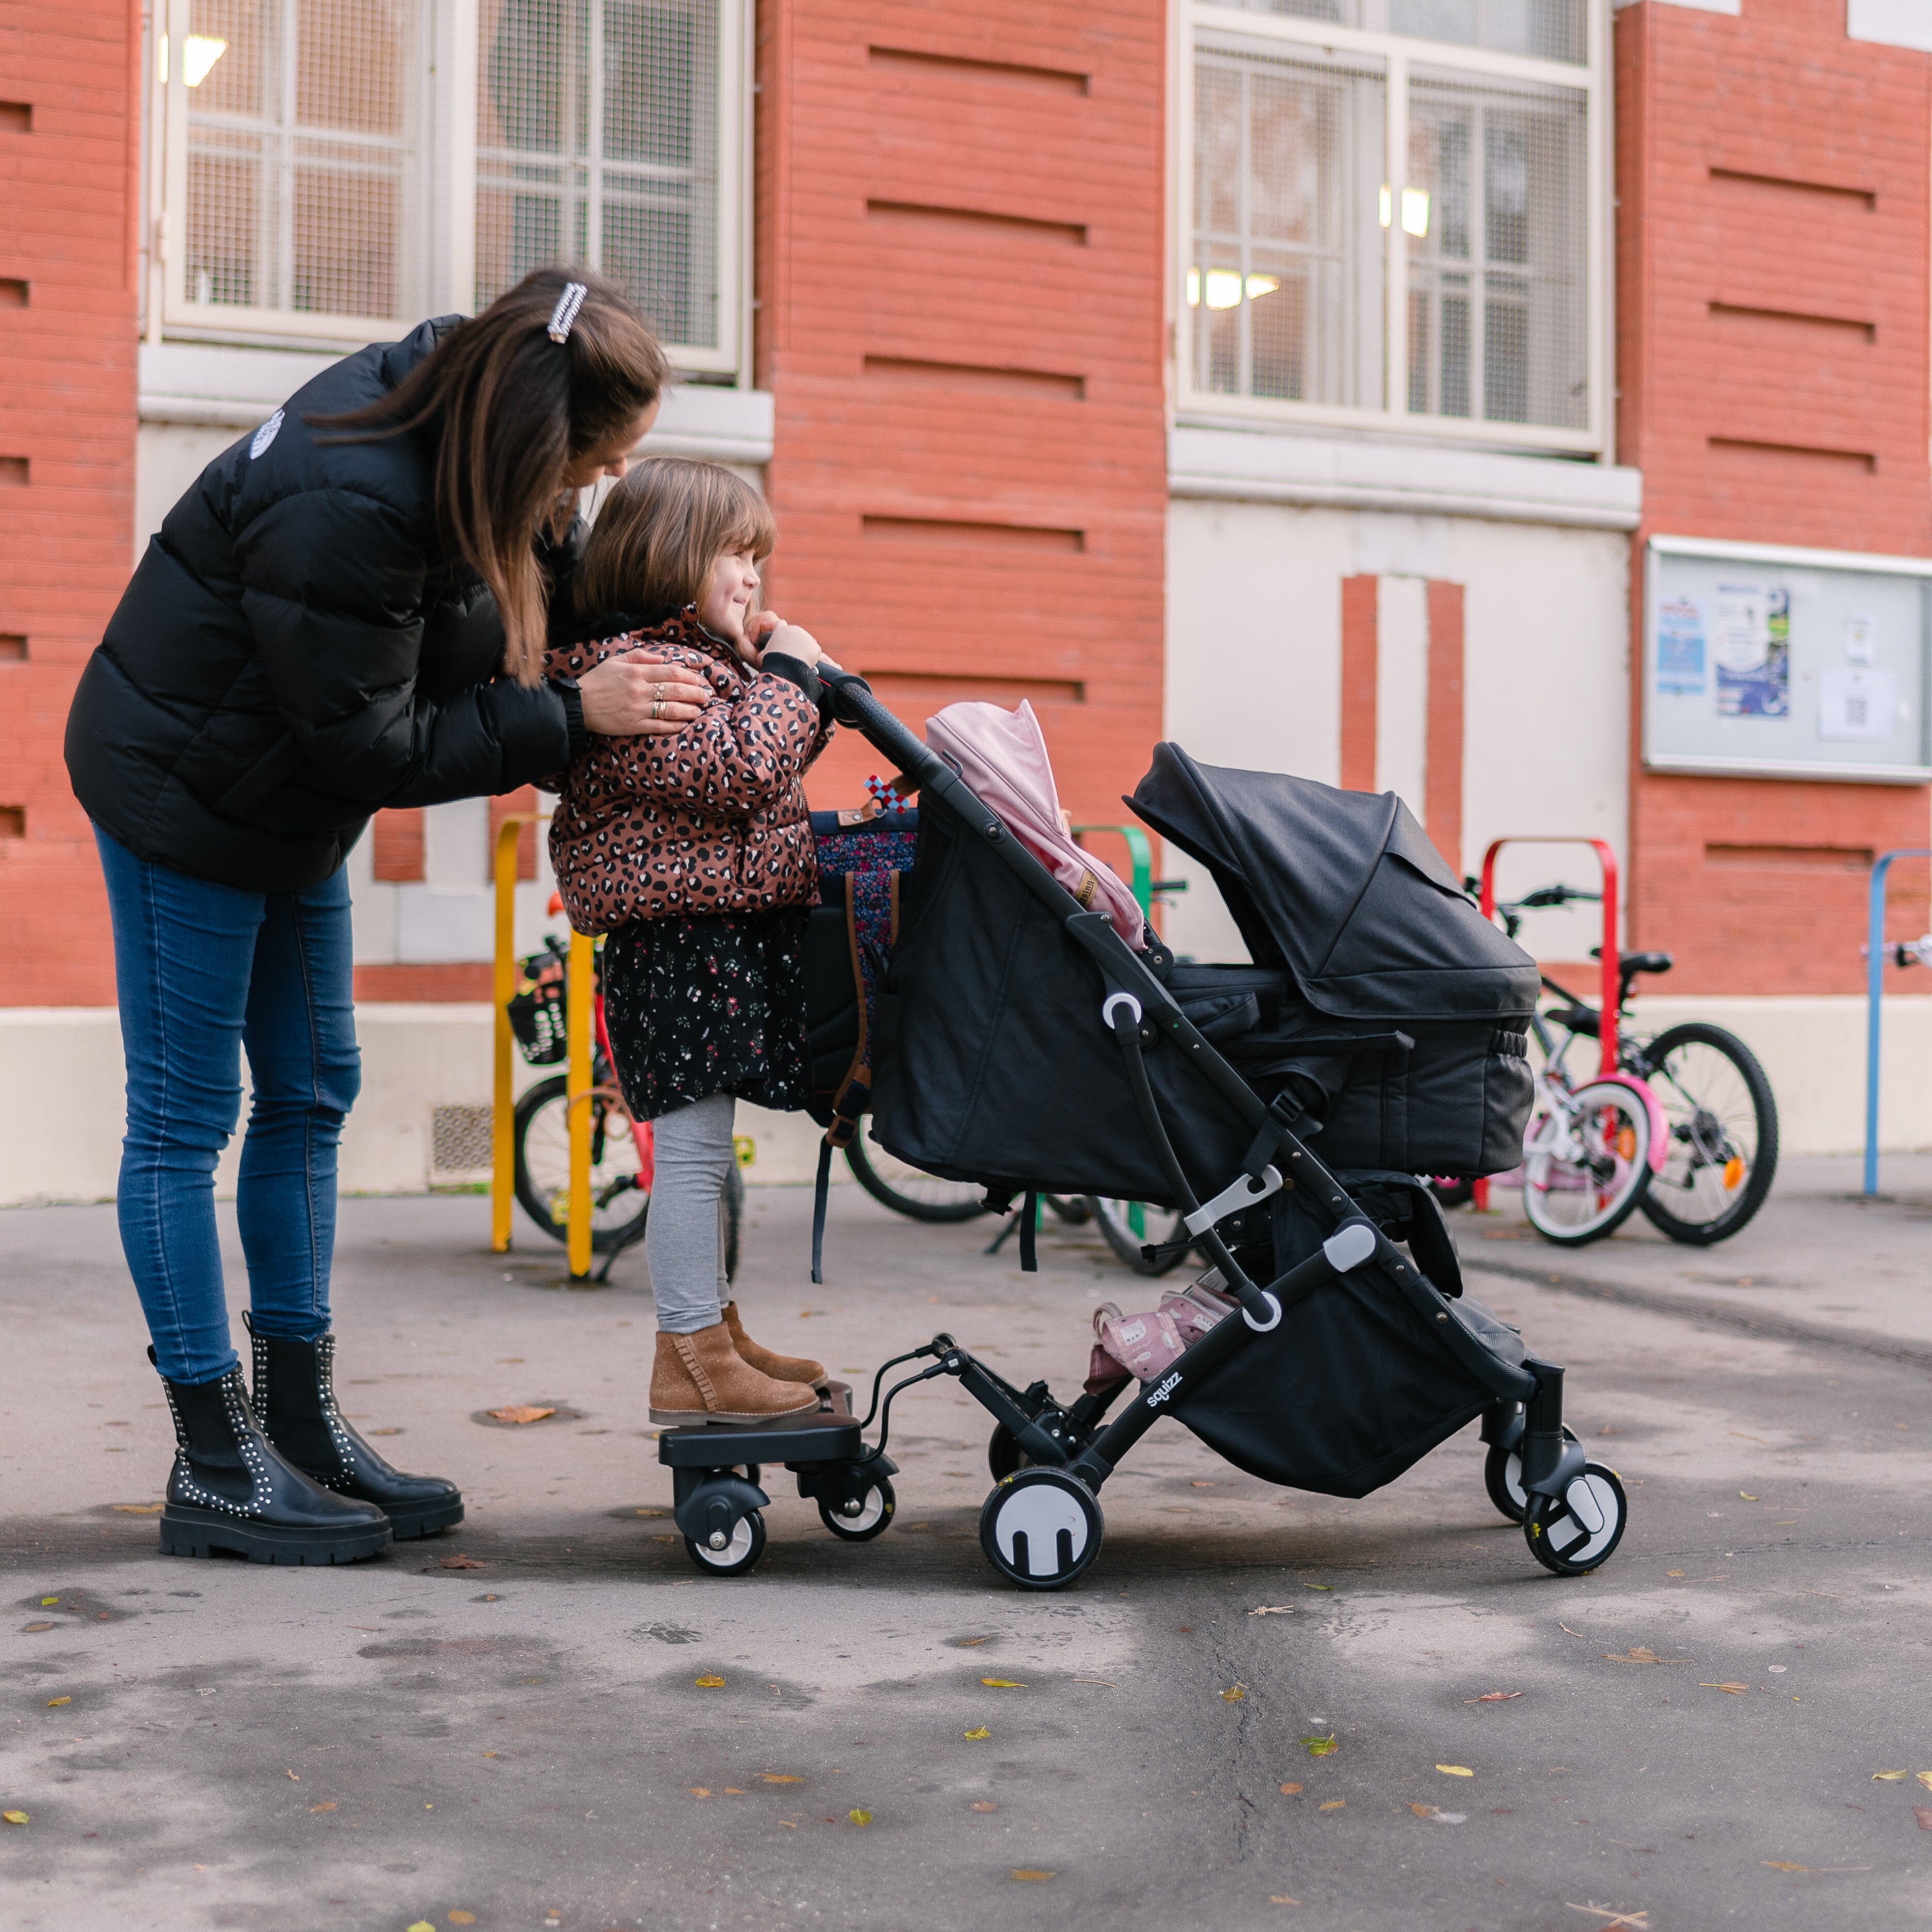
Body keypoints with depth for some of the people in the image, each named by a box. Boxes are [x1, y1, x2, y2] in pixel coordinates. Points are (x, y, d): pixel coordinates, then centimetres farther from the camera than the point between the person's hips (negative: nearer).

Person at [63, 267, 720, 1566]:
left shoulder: (445, 399, -9)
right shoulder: (342, 507, -34)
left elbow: (552, 559, 10)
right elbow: (374, 745, -27)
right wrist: (573, 715, -24)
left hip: (286, 802, 10)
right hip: (187, 792, -9)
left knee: (311, 1094, 12)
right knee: (187, 1115, -1)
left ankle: (301, 1421, 22)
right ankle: (217, 1466, 8)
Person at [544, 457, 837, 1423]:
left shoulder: (692, 656, 20)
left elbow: (776, 766, 26)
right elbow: (742, 771, -24)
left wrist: (807, 687, 11)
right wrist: (787, 673, -11)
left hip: (725, 937, 11)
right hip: (685, 937, -11)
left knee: (698, 1151, 17)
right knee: (692, 1146, -6)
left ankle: (710, 1333, 27)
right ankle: (692, 1359, 0)